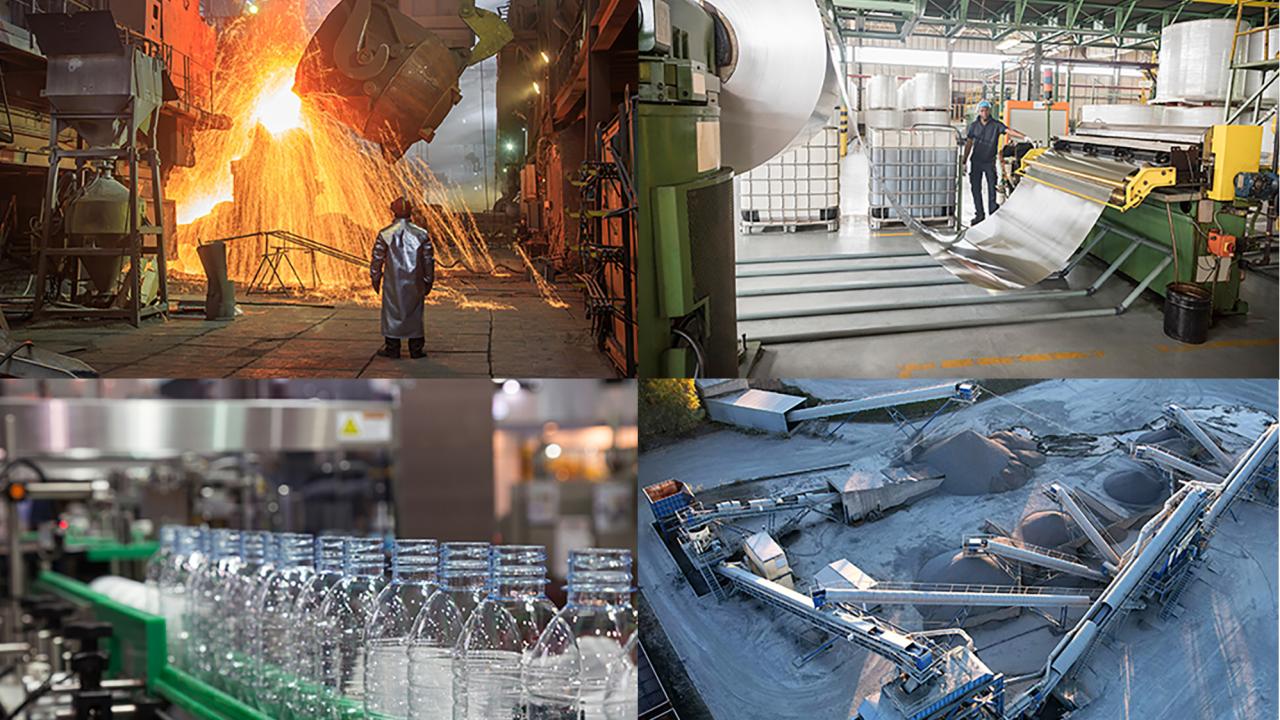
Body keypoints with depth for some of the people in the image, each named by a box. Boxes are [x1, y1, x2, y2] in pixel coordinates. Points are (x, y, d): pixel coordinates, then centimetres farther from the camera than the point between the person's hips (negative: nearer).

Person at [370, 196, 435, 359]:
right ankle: (416, 348, 12)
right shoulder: (422, 234, -1)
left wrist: (375, 279, 11)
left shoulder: (385, 234, -6)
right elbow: (429, 261, 3)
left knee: (392, 313, 8)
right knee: (415, 313, 9)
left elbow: (377, 259, -1)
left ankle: (392, 348, 11)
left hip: (393, 283, -1)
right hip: (415, 283, 1)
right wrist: (428, 281, 14)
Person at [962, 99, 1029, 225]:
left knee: (992, 187, -1)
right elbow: (968, 144, 8)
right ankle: (979, 214, 12)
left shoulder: (996, 125, -5)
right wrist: (964, 162, 8)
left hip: (990, 162, -2)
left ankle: (993, 213, 7)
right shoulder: (974, 125, 3)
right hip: (976, 161, 2)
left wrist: (1024, 137, -36)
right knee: (975, 188, 3)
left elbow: (1009, 131, -19)